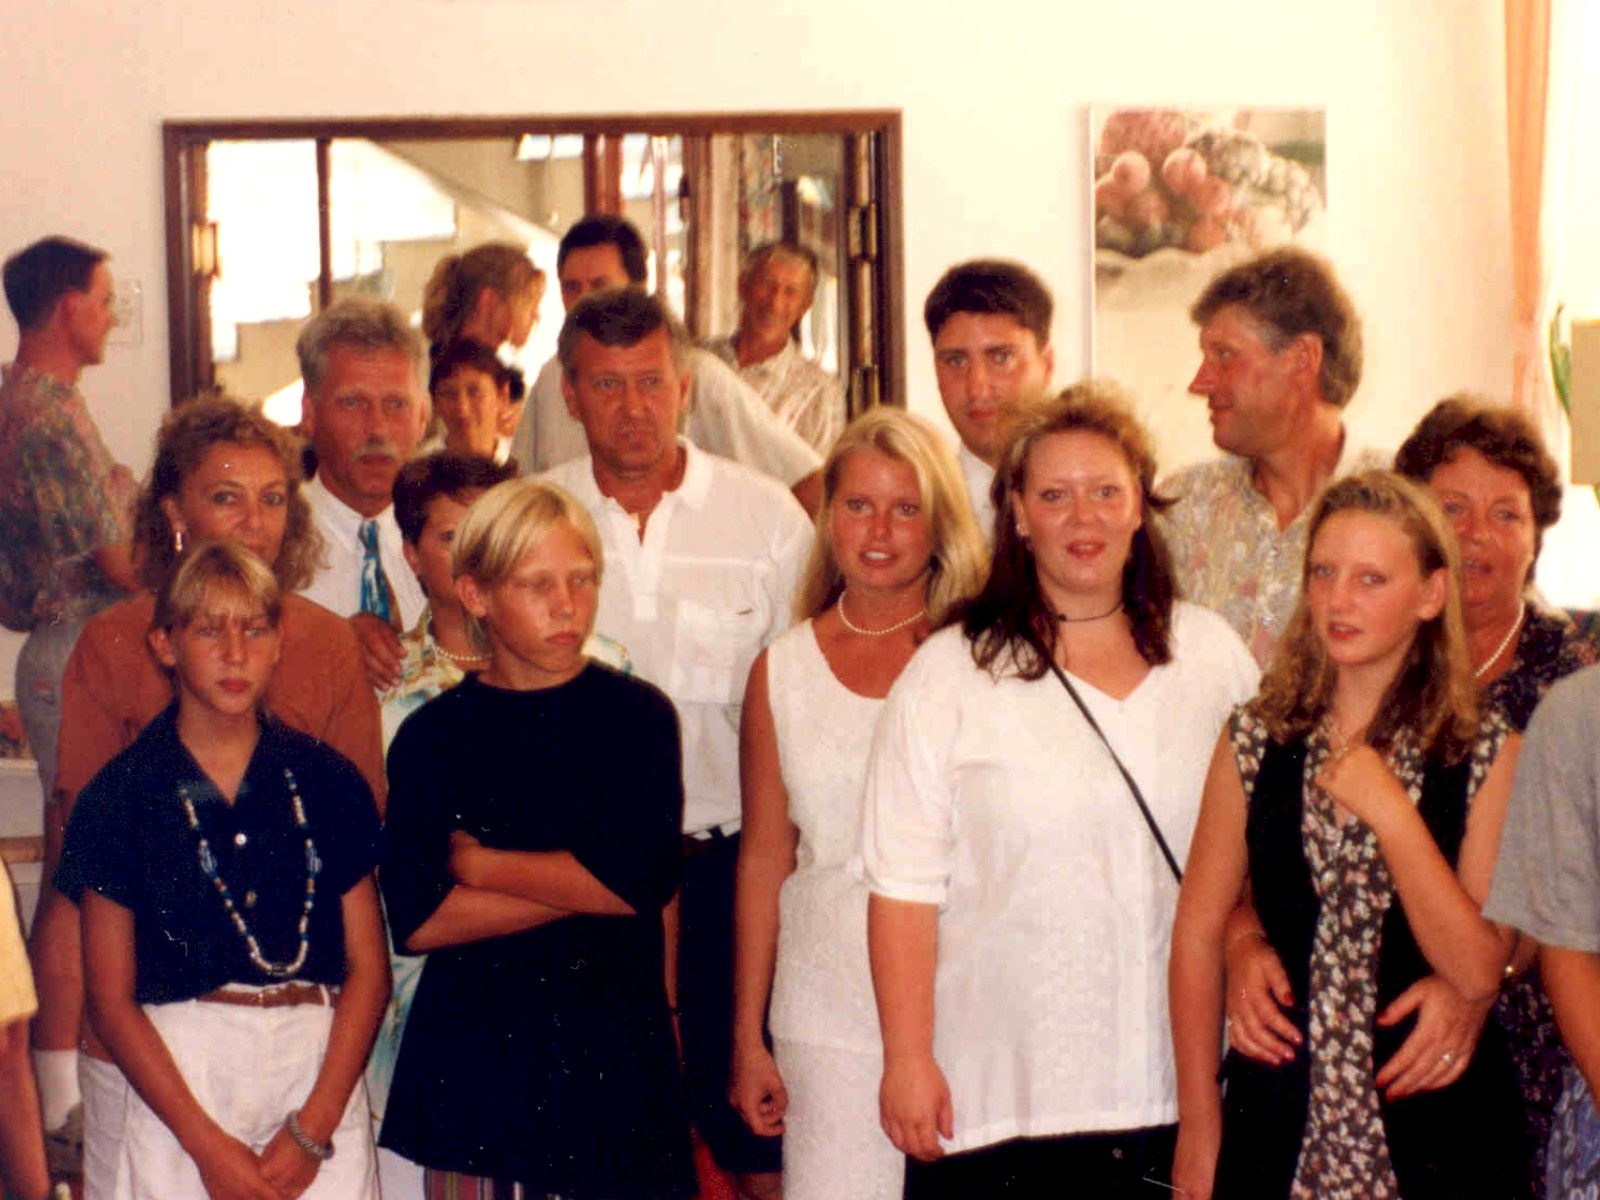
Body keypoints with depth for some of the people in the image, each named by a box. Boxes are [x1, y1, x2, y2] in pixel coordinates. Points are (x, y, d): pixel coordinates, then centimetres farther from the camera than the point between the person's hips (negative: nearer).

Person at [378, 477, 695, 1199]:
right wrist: (583, 886, -11)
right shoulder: (432, 734, 4)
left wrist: (480, 862, -4)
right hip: (472, 1050, 1)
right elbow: (416, 918, -7)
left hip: (613, 1039, -1)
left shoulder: (635, 714, 2)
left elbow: (648, 878, -12)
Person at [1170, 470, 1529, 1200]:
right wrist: (1199, 1130, 2)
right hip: (1278, 1121, 1)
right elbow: (1198, 932, 3)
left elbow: (1478, 970, -11)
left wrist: (1389, 811, -18)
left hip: (1434, 1126, -1)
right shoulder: (1257, 742, 0)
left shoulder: (1486, 754, -5)